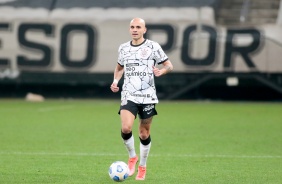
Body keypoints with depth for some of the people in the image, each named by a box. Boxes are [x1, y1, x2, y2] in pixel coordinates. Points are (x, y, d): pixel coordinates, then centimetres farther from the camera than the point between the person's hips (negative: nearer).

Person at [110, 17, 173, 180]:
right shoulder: (123, 48, 9)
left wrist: (161, 71, -19)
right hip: (129, 95, 1)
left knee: (144, 134, 6)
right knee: (126, 128, -21)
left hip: (148, 97, -1)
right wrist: (116, 81, 7)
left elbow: (169, 65, 2)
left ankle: (142, 167, 24)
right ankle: (132, 156, 5)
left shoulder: (153, 46, -1)